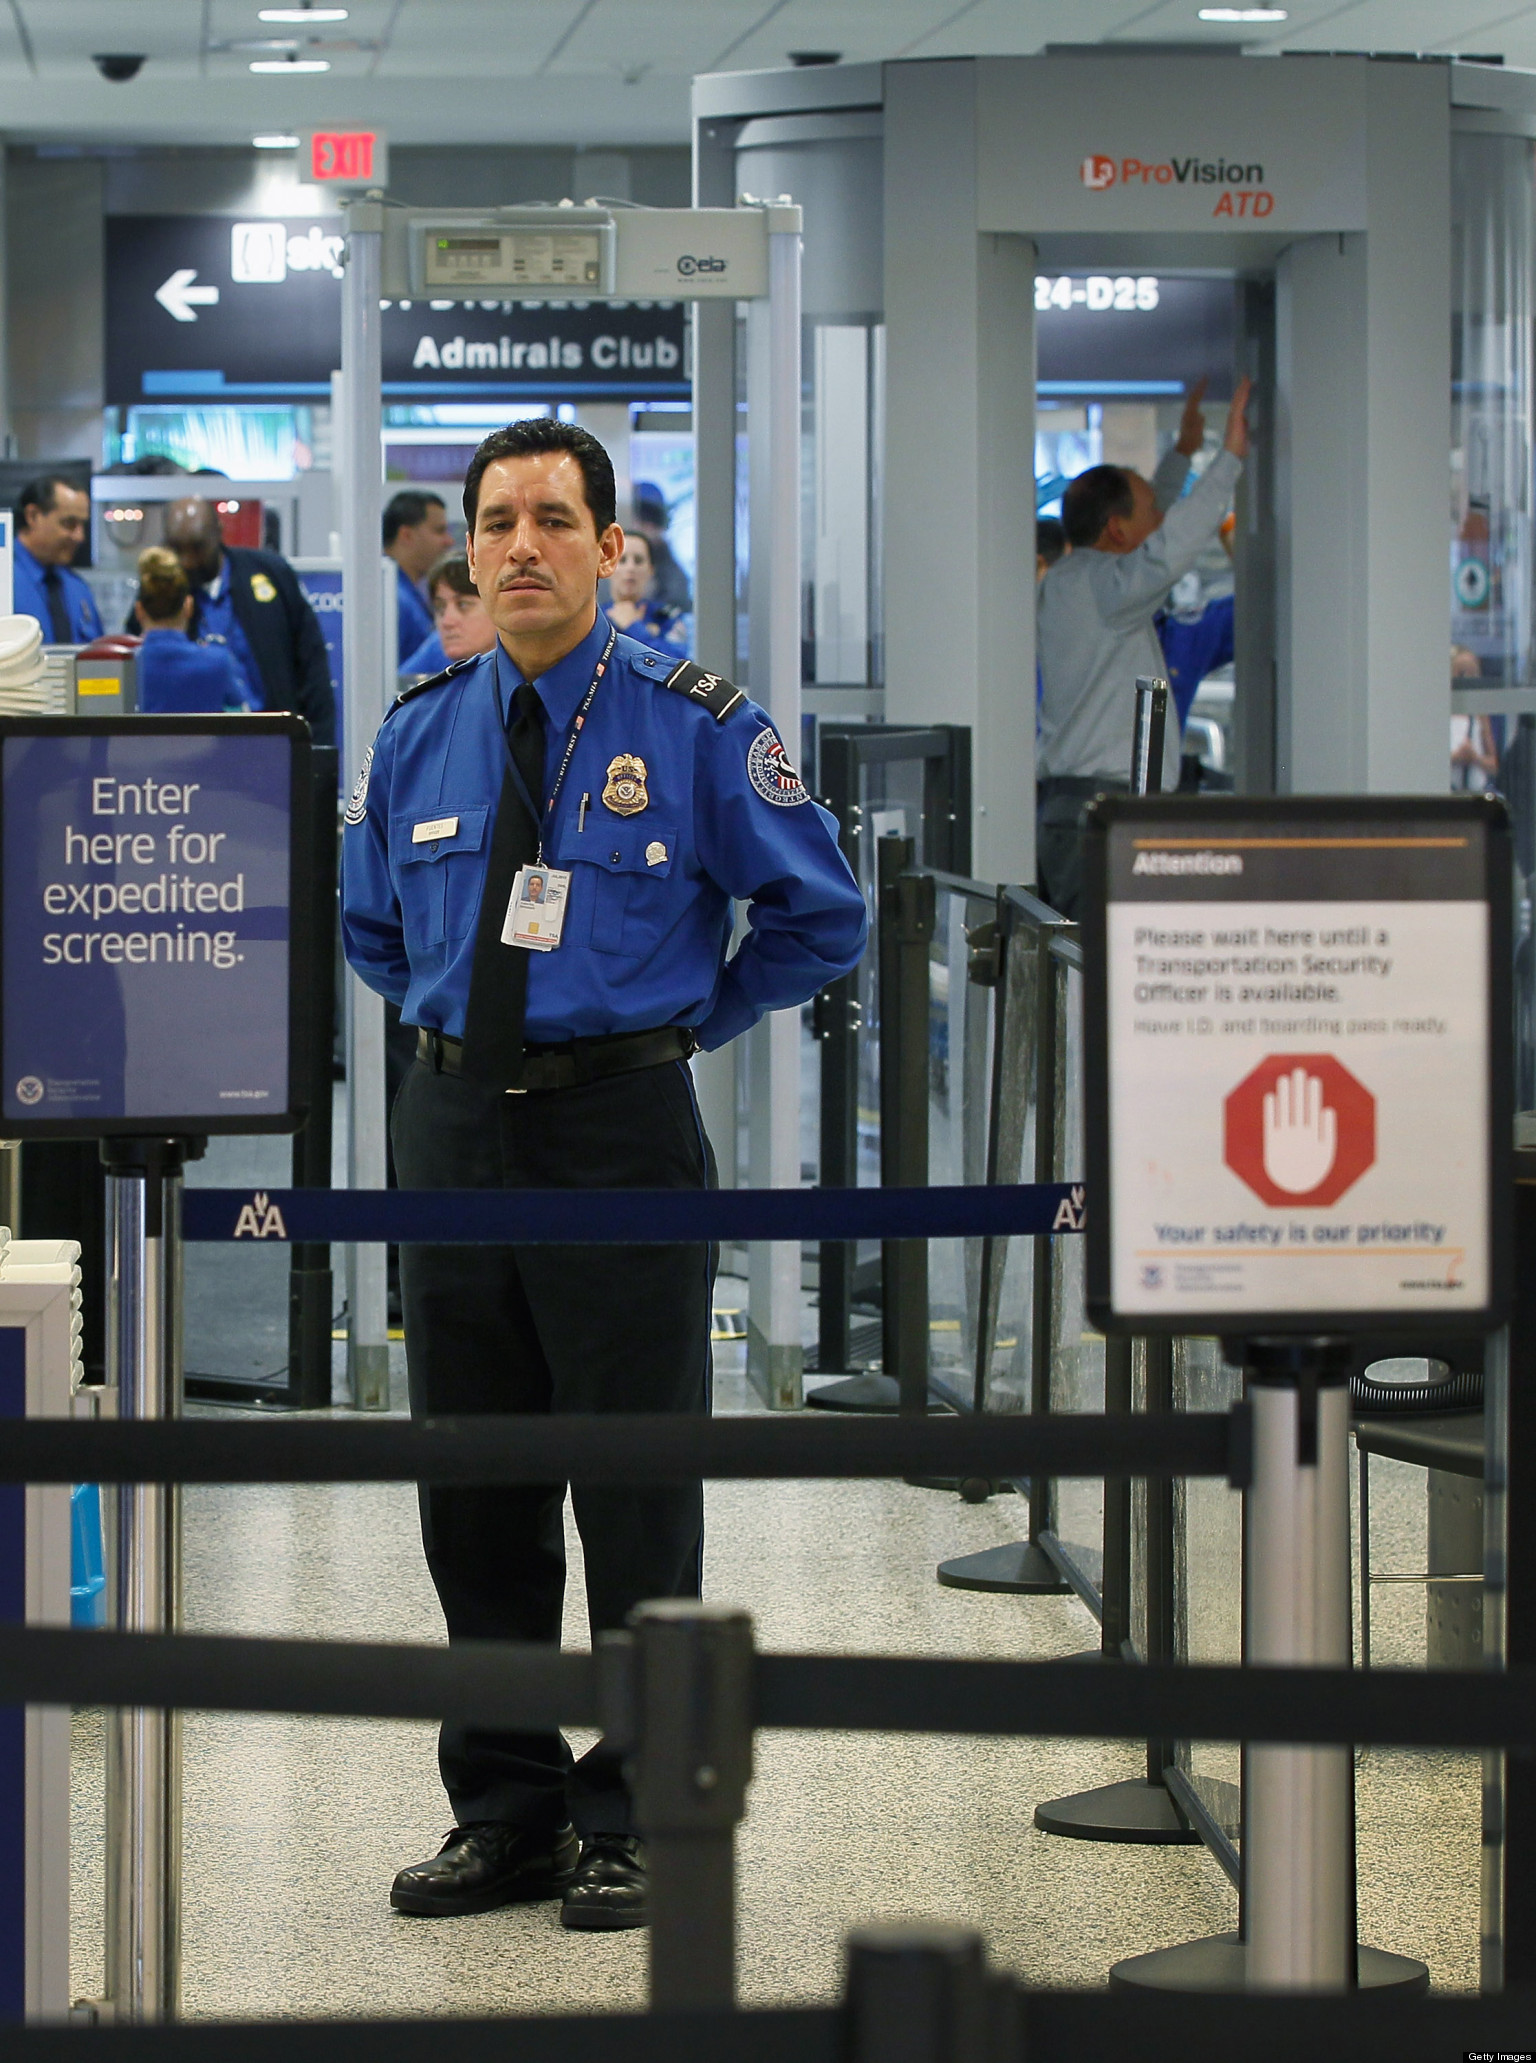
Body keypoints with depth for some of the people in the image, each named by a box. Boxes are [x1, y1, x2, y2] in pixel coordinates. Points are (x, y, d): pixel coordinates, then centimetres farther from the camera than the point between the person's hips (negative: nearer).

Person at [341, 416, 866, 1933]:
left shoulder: (696, 728, -4)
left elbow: (820, 915, 3)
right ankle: (504, 1811, 20)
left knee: (637, 1493, 1)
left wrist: (694, 1020, 2)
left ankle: (634, 1824, 11)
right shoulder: (420, 736, 7)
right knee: (472, 1485, 9)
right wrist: (450, 1015, 13)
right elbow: (366, 920, 23)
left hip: (622, 1132, -4)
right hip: (455, 1126, 4)